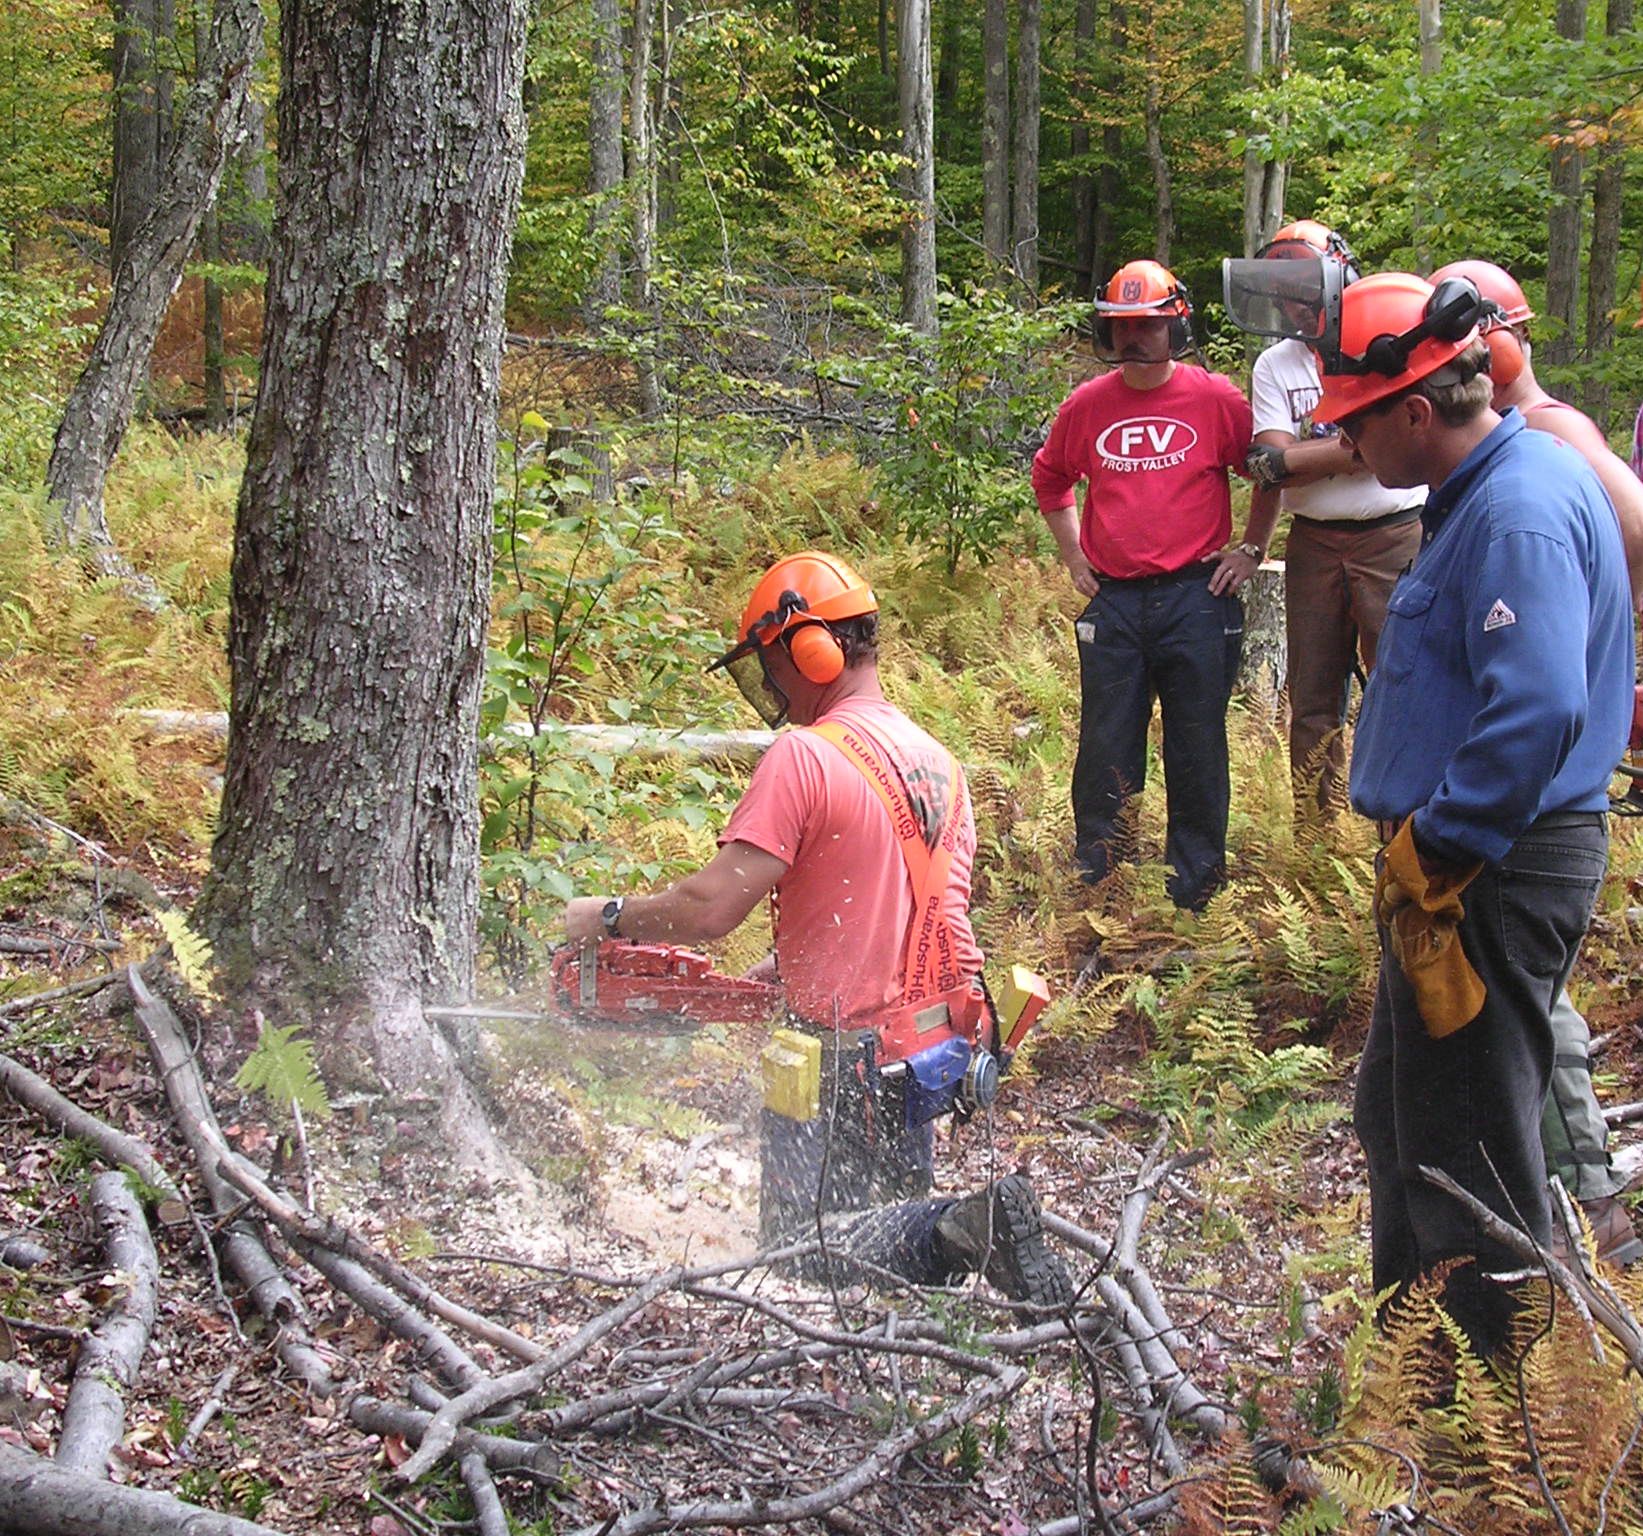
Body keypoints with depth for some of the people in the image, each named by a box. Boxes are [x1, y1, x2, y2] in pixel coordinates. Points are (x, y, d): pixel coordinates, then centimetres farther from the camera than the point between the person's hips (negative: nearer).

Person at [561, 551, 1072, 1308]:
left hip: (846, 1063, -8)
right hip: (937, 1041, 8)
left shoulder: (804, 757, -19)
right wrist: (782, 977, 16)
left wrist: (608, 917, -7)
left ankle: (955, 1232, -19)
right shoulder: (937, 761, 8)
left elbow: (711, 909, -24)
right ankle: (975, 1224, -6)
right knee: (896, 1213, 26)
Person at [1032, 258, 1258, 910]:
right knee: (1104, 750, 6)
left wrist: (1251, 550, 5)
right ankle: (1093, 887, 16)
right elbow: (1050, 478, 22)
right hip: (1112, 601, 2)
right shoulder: (1086, 406, 5)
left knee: (1197, 751, 5)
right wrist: (1073, 556, 15)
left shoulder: (1216, 399, -3)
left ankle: (1194, 892, 16)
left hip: (1196, 597, -2)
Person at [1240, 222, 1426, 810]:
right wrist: (1251, 549, -14)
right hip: (1314, 546, 4)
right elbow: (1273, 468, -3)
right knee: (1313, 704, 8)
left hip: (1396, 539, -4)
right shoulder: (1275, 365, 8)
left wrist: (1288, 460, -15)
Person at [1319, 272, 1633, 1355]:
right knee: (1400, 1115, 23)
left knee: (1466, 1153, 0)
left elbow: (1538, 711, -33)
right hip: (1460, 863, 11)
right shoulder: (1489, 489, 12)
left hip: (1493, 876, -11)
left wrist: (1432, 849, -23)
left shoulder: (1519, 512, -21)